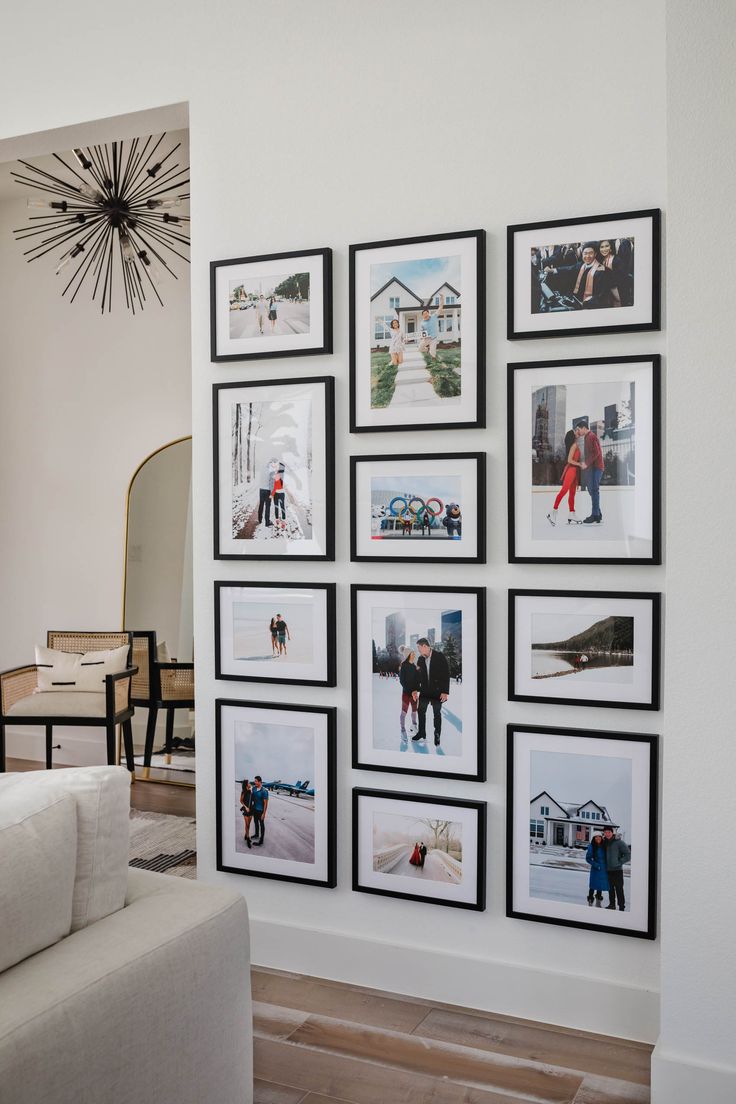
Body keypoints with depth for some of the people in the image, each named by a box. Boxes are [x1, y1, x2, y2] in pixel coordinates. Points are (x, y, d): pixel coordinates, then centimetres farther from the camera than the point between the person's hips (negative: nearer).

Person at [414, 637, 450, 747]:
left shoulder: (439, 656, -11)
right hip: (424, 690, 5)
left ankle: (437, 736, 14)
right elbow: (419, 675, 12)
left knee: (437, 713, 4)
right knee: (421, 711, 8)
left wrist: (445, 691, -16)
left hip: (437, 691, -5)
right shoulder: (421, 659, 4)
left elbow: (446, 674, -12)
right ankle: (422, 733, 23)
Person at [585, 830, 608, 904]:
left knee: (601, 885, 11)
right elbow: (588, 858, -4)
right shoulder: (591, 847, -7)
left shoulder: (604, 846, 3)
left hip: (604, 869, 4)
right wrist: (595, 865, -14)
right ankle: (590, 901, 8)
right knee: (593, 885, -3)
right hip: (595, 869, -4)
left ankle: (598, 901, 27)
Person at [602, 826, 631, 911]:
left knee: (619, 889, -7)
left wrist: (619, 862, -15)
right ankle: (612, 904, 25)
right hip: (608, 870, 6)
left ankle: (622, 907, -3)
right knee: (610, 888, 14)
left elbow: (628, 855, -11)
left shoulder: (619, 842, -11)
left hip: (617, 870, -6)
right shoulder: (605, 842, 7)